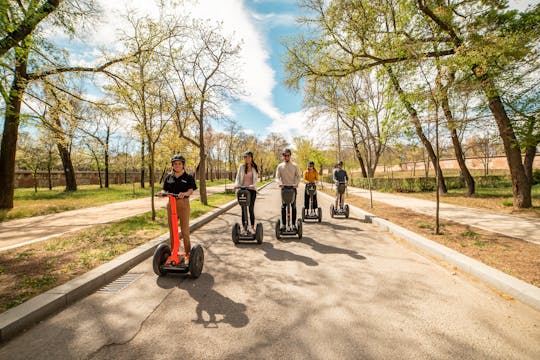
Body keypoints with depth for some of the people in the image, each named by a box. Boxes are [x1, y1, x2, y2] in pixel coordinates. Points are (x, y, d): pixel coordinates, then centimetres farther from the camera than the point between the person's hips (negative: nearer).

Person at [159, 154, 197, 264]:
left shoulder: (188, 177, -2)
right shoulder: (168, 177, 9)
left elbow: (191, 190, -14)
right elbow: (165, 190, 8)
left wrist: (184, 193, -36)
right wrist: (162, 193, -16)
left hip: (183, 204, -4)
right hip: (171, 204, 4)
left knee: (185, 230, 1)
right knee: (172, 230, 11)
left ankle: (187, 254, 13)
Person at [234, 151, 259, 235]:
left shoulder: (255, 168, 5)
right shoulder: (241, 167, 6)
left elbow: (256, 179, 0)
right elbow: (238, 177, 1)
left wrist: (253, 185, -20)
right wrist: (237, 184, -18)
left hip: (252, 190, -1)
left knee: (251, 209, 0)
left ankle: (252, 227, 12)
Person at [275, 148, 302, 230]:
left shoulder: (295, 165, 4)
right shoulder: (280, 166, 4)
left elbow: (299, 176, 3)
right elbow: (277, 177, 0)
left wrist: (297, 183, -16)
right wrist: (280, 183, -21)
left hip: (293, 188, 0)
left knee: (293, 206, 4)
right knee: (283, 206, 0)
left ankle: (294, 224, 12)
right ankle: (283, 224, 7)